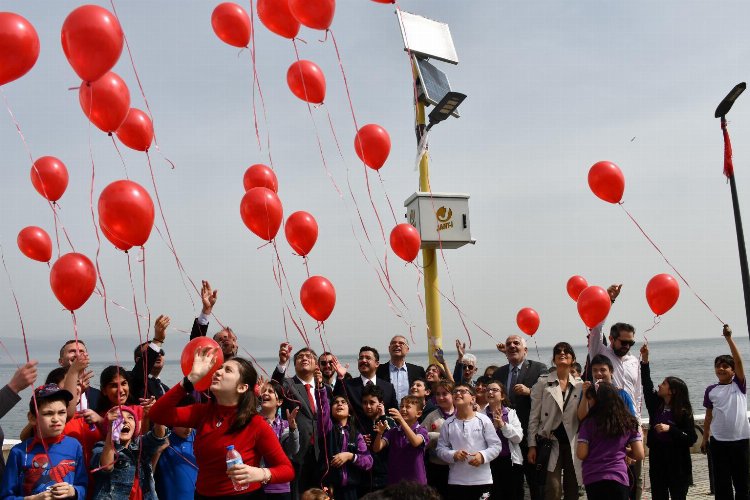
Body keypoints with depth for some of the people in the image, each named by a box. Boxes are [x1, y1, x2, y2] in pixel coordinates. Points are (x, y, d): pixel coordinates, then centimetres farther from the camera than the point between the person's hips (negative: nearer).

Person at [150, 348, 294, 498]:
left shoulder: (256, 425, -17)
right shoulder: (203, 412, -4)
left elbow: (287, 469, -13)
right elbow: (158, 415, -16)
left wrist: (261, 474, -34)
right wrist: (193, 377, -22)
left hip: (244, 495, -5)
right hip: (203, 494, 5)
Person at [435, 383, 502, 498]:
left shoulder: (483, 420, -3)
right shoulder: (448, 423, 3)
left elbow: (496, 445, -1)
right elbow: (440, 449, 5)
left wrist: (483, 456, -18)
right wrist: (453, 455, -14)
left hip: (482, 480, -2)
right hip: (455, 481, 2)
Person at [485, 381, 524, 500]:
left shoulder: (511, 413, 5)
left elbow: (518, 437, -6)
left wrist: (503, 424, -17)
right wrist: (493, 426, -16)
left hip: (511, 461, 1)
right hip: (490, 462, -1)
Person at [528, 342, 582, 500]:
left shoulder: (580, 385, 10)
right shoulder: (543, 382, 3)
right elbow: (534, 416, 1)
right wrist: (532, 445, -4)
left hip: (573, 443, 3)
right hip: (550, 441, -3)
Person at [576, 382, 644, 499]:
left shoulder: (589, 422, -5)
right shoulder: (629, 422, 4)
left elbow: (581, 454, -7)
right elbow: (639, 454, 2)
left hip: (593, 479, -1)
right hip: (619, 478, 1)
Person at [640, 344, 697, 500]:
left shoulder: (684, 412, -9)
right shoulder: (656, 405, 5)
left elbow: (692, 438, -13)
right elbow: (647, 384, 7)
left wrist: (670, 429, -22)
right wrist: (645, 359, 3)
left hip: (677, 465, -5)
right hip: (657, 462, 5)